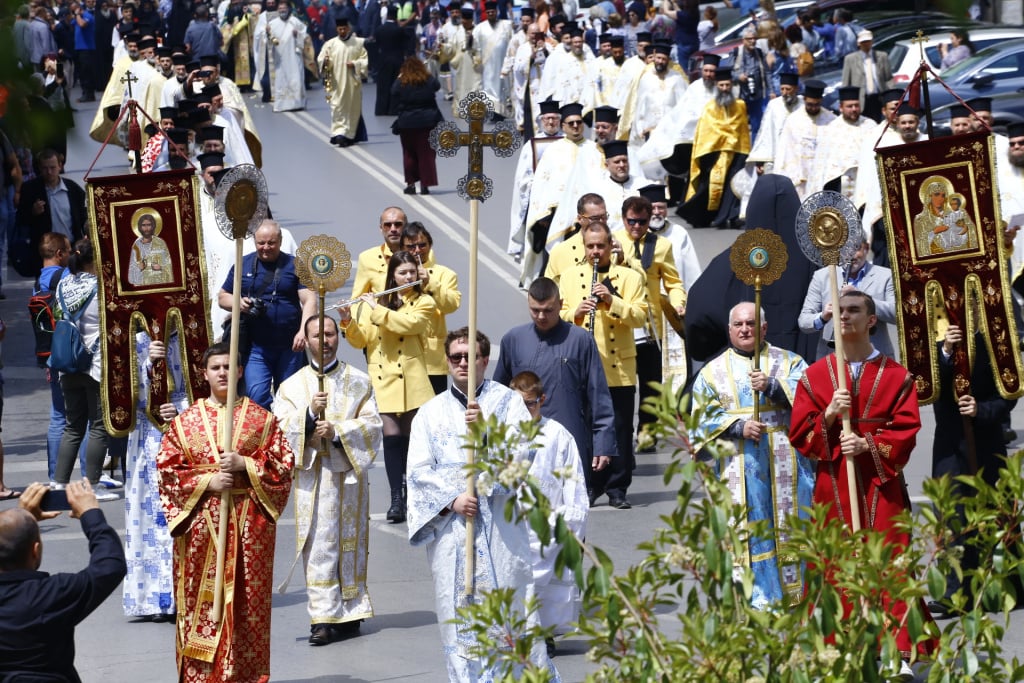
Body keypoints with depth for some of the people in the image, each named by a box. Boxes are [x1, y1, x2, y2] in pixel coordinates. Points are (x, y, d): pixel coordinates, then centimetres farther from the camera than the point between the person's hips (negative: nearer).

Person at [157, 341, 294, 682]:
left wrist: (244, 466, -13)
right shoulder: (186, 421, 6)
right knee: (201, 600, 1)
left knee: (247, 600, 1)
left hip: (249, 524, 0)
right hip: (200, 523, 0)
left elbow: (283, 466, 1)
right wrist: (207, 481, -12)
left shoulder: (262, 419, 5)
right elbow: (167, 472, 2)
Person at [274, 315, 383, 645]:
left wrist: (337, 432, -14)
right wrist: (309, 414, -16)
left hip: (348, 473, 0)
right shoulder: (292, 386, 10)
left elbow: (372, 425, 0)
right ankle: (324, 618, -8)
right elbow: (280, 429, 0)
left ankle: (350, 612, 12)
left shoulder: (359, 382, 8)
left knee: (349, 542, 3)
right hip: (311, 475, 0)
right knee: (319, 547, -6)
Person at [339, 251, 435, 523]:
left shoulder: (424, 302, 4)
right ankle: (396, 498, -5)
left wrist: (377, 309, -18)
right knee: (391, 436, -7)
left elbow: (408, 324, -16)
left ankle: (411, 492, 20)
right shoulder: (374, 302, 10)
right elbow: (360, 340, 6)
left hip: (412, 381, -1)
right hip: (383, 380, 1)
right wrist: (348, 322, -13)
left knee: (409, 437, 3)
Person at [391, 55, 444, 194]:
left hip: (406, 122, 0)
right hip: (427, 121, 0)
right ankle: (425, 184, 6)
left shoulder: (399, 83, -8)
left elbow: (395, 102, -4)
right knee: (426, 154, 7)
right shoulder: (429, 80, -4)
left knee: (409, 154, 14)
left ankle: (410, 183, 13)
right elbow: (437, 86, 17)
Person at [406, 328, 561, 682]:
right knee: (459, 613, 1)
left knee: (510, 606, -3)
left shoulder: (508, 402, 6)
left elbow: (521, 454, -5)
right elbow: (419, 471, 4)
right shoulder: (431, 413, 10)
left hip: (500, 523, -2)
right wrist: (451, 500, -11)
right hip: (449, 525, 2)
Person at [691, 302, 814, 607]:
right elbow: (704, 417, 3)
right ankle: (758, 598, -2)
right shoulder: (713, 372, 12)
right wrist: (738, 427, -13)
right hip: (738, 467, 0)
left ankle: (796, 591, 4)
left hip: (785, 464, 0)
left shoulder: (788, 362, 11)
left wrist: (772, 386, -18)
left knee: (790, 525, -2)